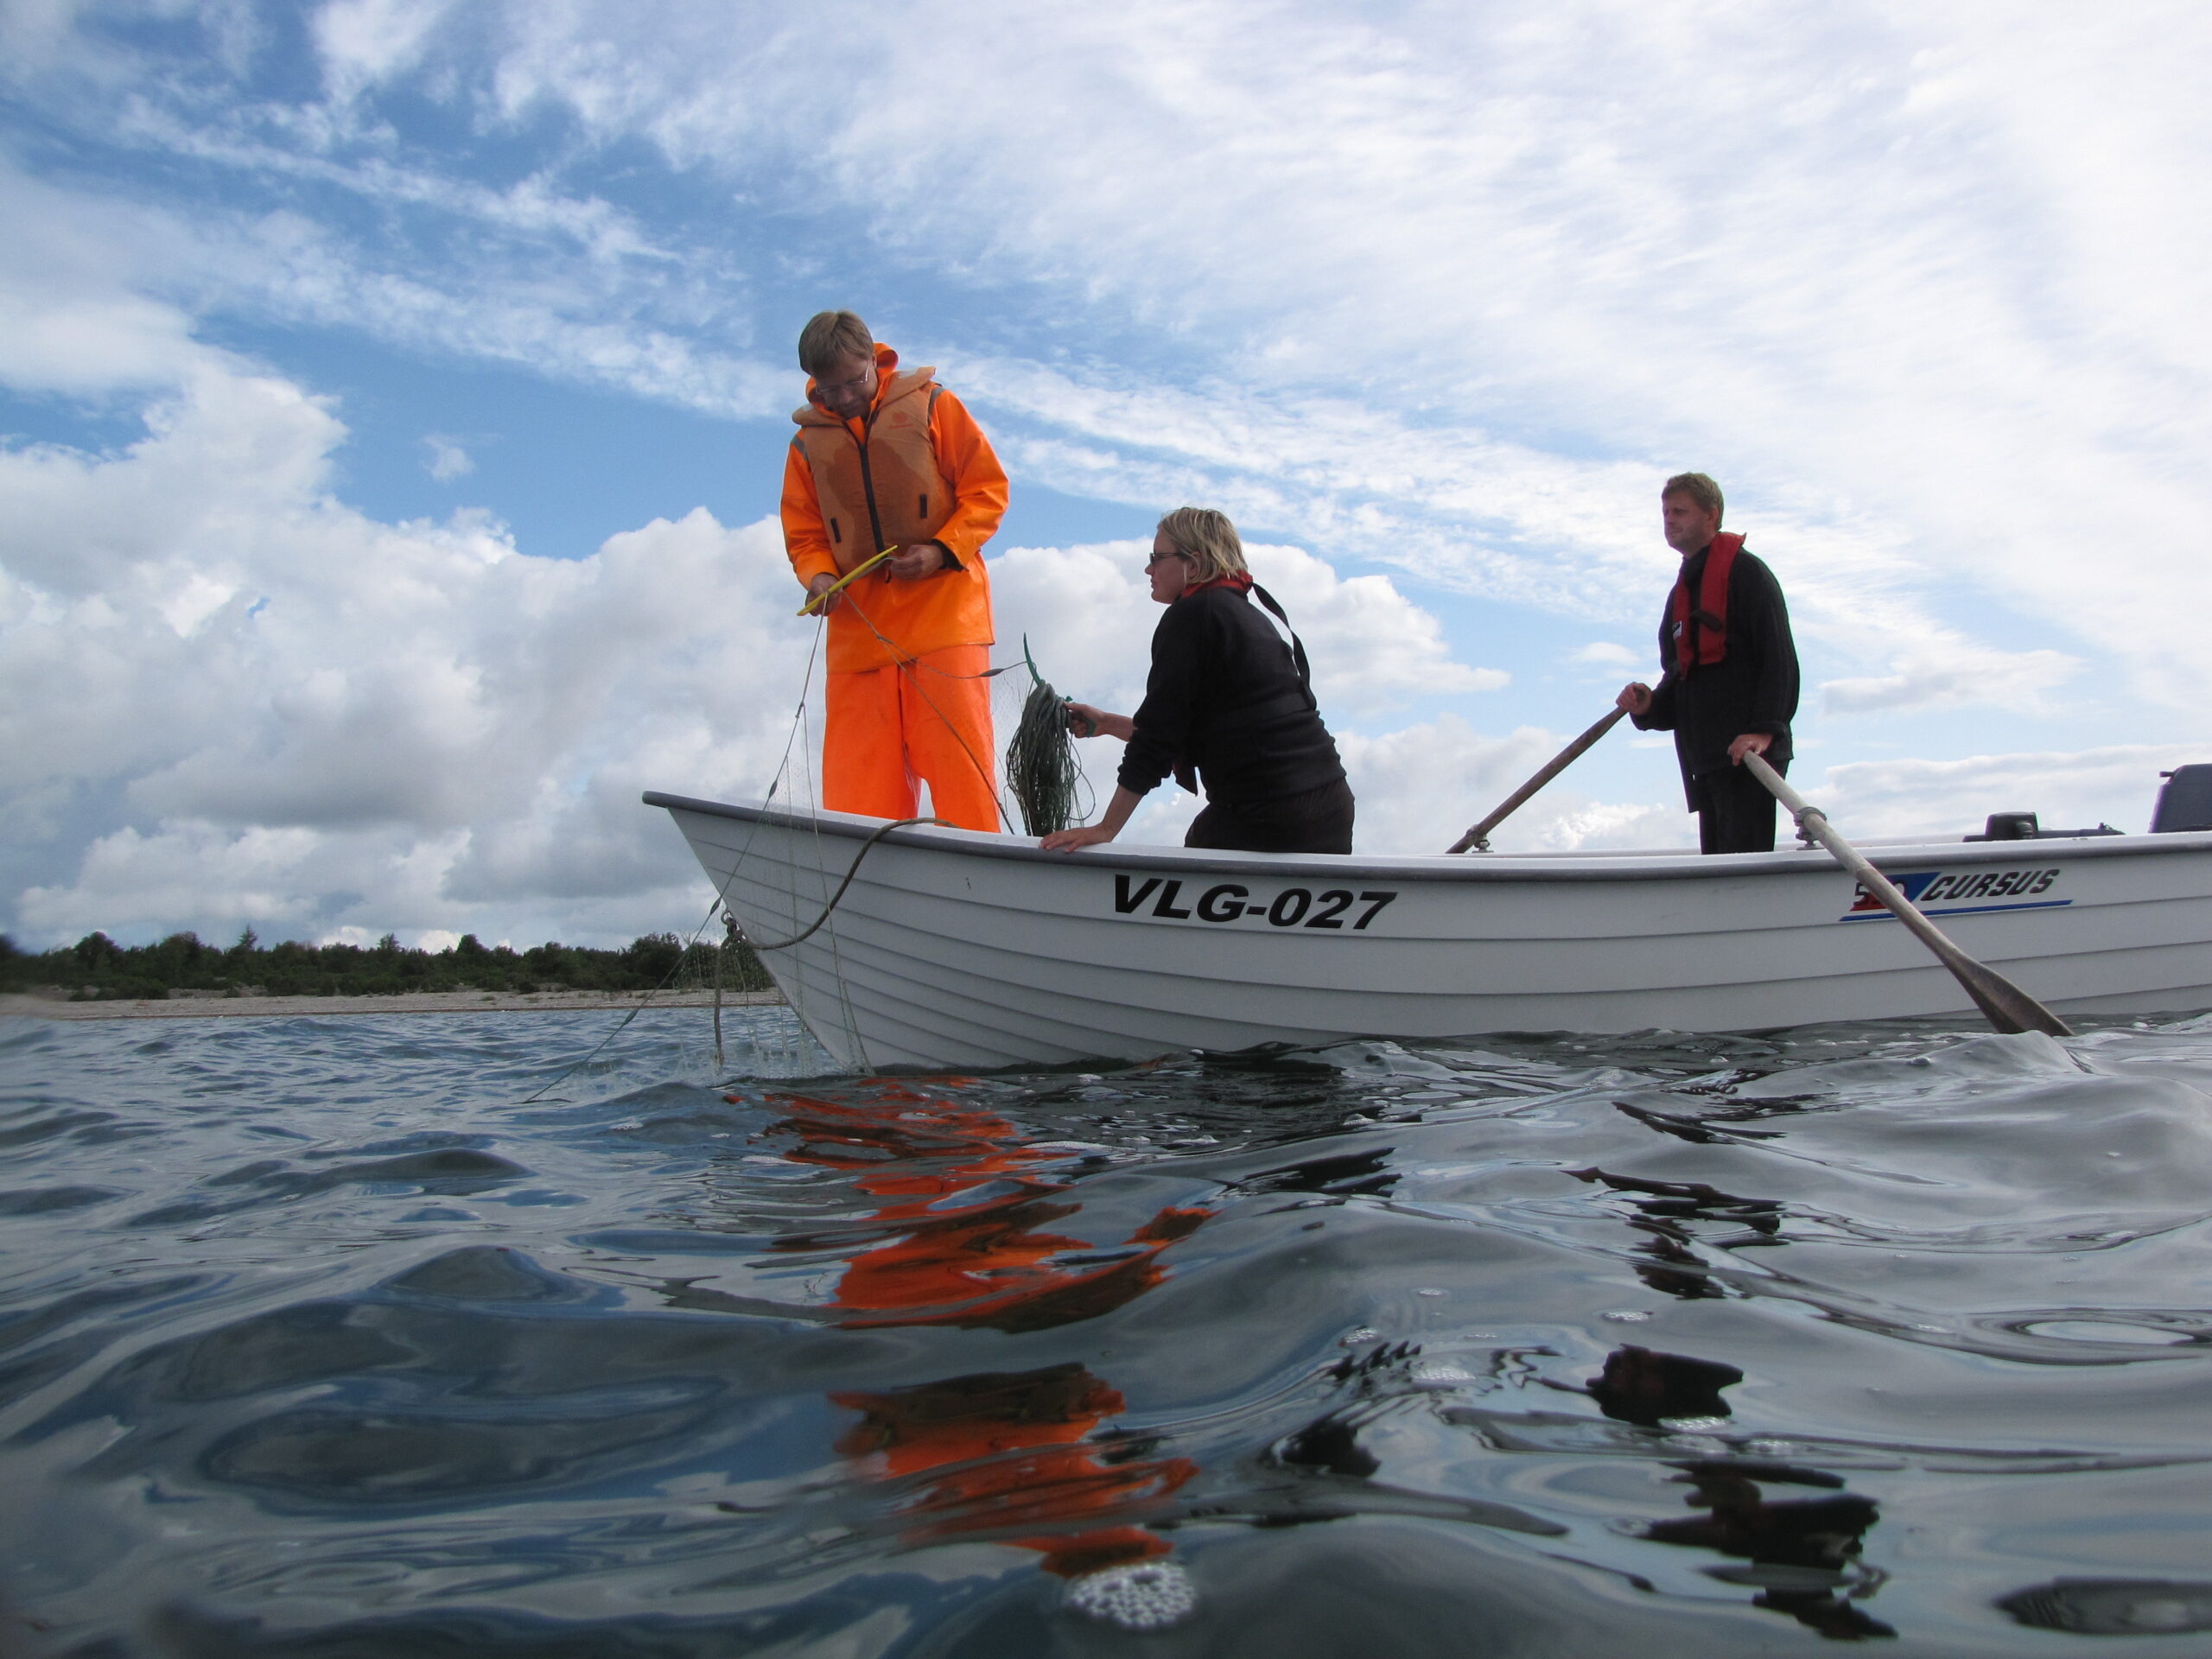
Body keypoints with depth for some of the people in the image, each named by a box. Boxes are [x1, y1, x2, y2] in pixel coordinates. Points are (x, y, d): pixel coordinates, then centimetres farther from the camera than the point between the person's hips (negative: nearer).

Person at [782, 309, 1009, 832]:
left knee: (957, 759, -8)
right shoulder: (808, 440, 11)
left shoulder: (930, 405, 4)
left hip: (944, 613, -3)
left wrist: (941, 551, -12)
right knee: (855, 785, -2)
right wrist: (818, 577, -6)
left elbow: (989, 491, 3)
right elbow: (803, 535, 16)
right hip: (858, 627, 3)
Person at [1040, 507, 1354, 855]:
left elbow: (1159, 738, -10)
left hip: (1261, 818, -8)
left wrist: (1105, 828, -5)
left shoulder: (1191, 615, -8)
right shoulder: (1257, 608, 18)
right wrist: (1107, 724, 28)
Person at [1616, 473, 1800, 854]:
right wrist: (1648, 707, 2)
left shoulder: (1745, 571, -1)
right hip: (1704, 761, 8)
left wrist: (1765, 729, -22)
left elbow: (1779, 658, -11)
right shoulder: (1681, 592, 23)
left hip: (1748, 754, -8)